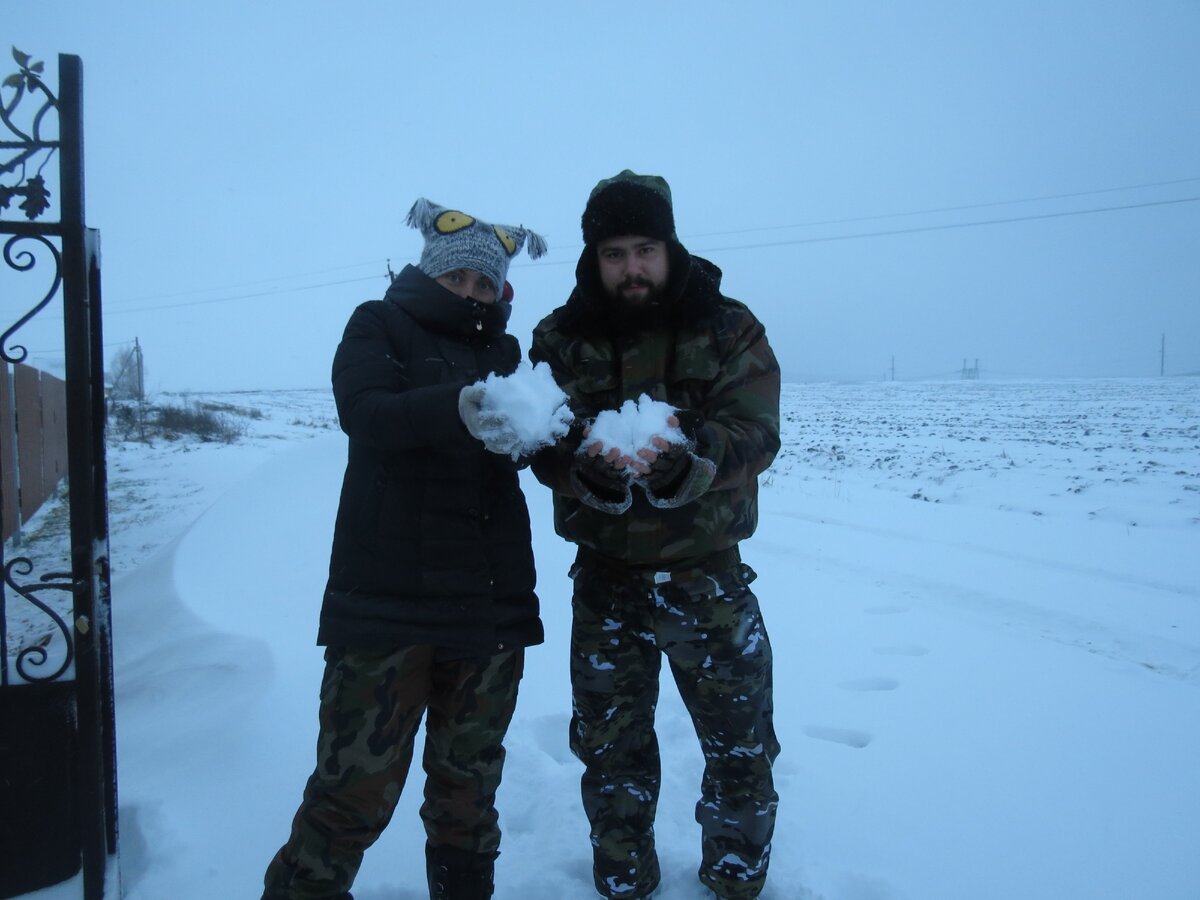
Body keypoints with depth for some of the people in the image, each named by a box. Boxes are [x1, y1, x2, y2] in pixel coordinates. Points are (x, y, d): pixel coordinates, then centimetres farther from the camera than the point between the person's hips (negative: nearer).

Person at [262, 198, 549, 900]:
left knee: (470, 782, 13)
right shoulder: (381, 327, 5)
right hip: (388, 595, -4)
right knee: (358, 781, -6)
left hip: (491, 598, 4)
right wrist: (456, 409, -33)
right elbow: (365, 413, -14)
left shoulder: (502, 350, 17)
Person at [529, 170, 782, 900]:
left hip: (708, 577, -1)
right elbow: (545, 450, -9)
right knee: (612, 756, 17)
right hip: (605, 581, 1)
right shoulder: (561, 338, -2)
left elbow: (755, 435, -16)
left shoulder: (730, 329, -5)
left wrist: (682, 460, -37)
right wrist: (590, 464, -32)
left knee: (741, 752, 13)